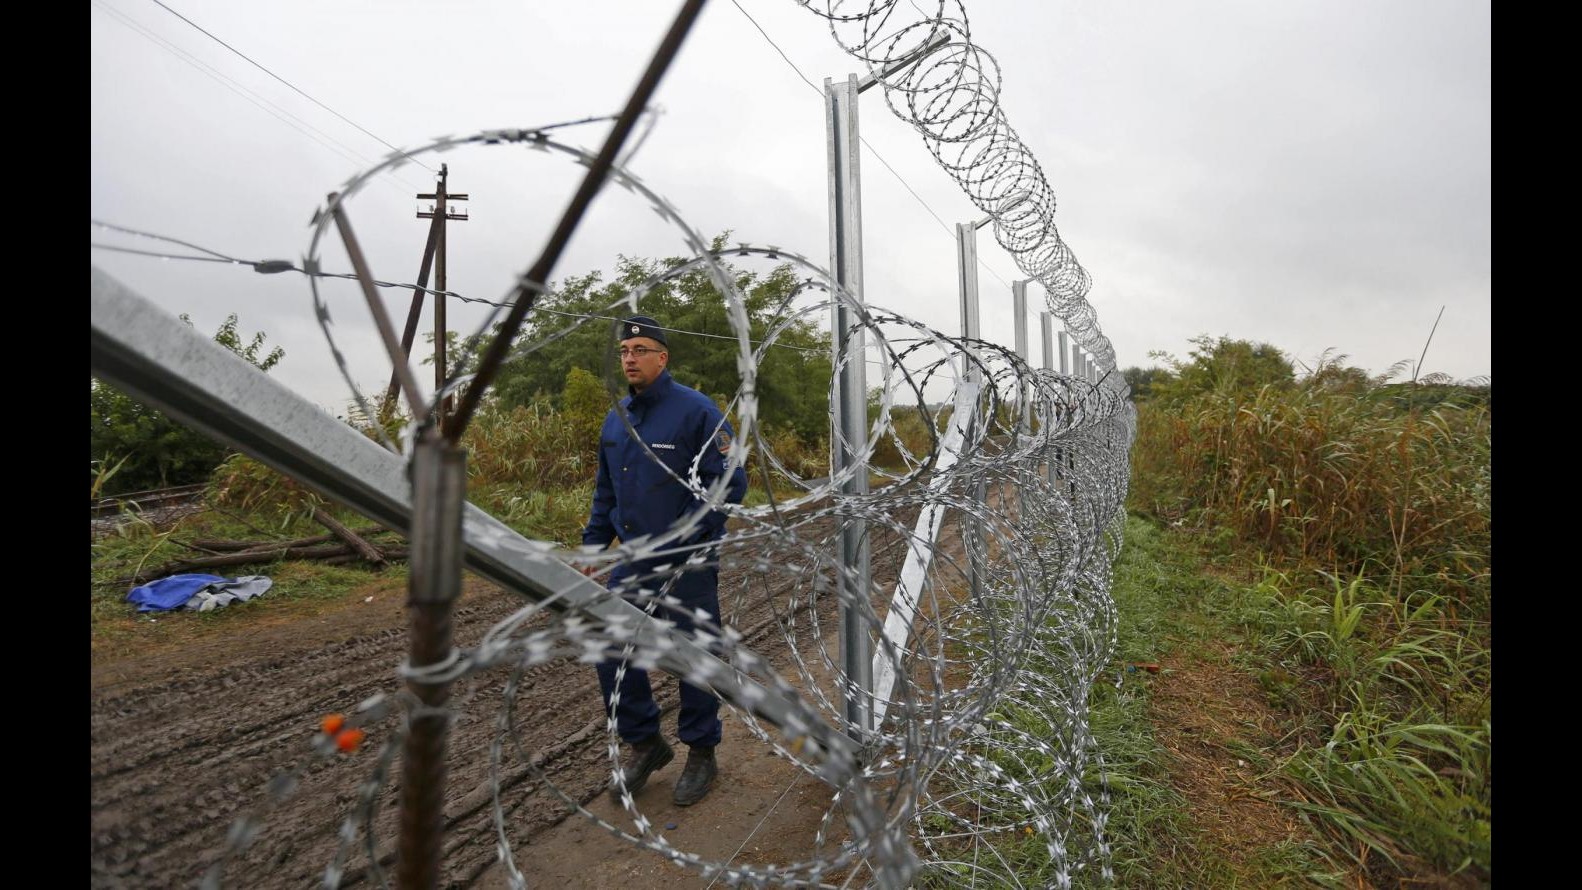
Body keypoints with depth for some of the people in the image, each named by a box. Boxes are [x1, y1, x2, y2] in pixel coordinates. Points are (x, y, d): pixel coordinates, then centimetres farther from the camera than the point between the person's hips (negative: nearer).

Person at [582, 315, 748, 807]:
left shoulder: (697, 410, -12)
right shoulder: (615, 419, 9)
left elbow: (731, 482, -15)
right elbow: (606, 492, 18)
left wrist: (691, 534, -21)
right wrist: (593, 544, 11)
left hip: (688, 564, -6)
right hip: (632, 561, 6)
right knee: (612, 652, 8)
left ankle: (701, 754, 31)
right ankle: (644, 743, 33)